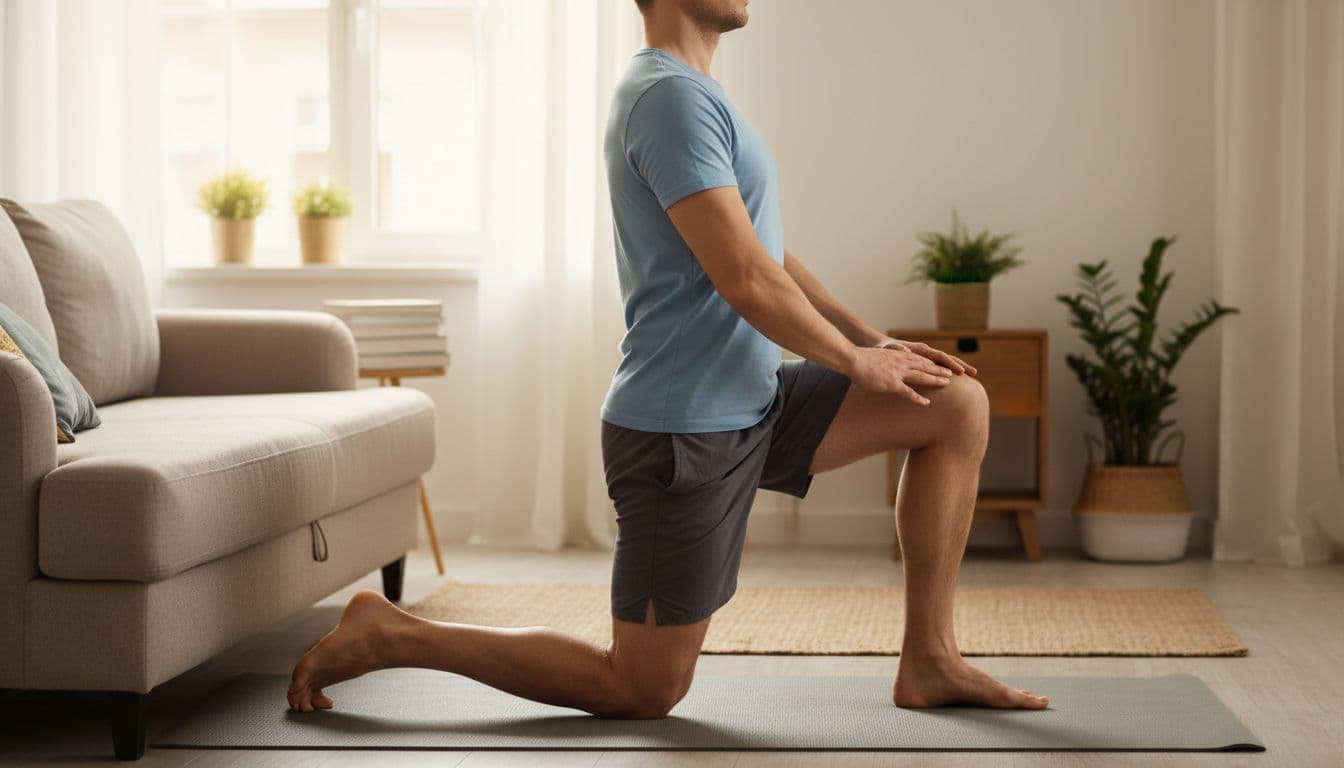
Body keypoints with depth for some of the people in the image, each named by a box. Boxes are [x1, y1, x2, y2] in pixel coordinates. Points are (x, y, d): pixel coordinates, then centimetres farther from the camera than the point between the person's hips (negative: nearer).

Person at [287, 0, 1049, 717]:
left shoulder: (692, 95, 15)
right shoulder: (672, 96, -19)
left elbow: (767, 254, 21)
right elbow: (746, 281, -24)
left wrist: (875, 340, 13)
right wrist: (858, 362, -10)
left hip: (750, 404, 10)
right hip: (684, 434, -10)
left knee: (960, 407, 7)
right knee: (642, 691, -1)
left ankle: (930, 661, 11)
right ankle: (390, 634, 8)